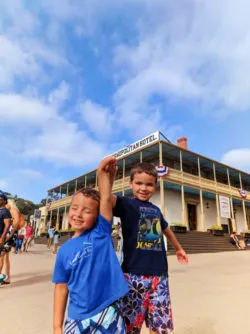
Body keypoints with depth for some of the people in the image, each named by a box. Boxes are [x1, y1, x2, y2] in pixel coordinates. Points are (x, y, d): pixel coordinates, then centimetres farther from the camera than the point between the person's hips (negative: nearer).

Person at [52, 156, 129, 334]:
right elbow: (61, 287, 2)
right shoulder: (64, 250, -3)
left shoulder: (101, 232, -9)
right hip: (77, 317, 2)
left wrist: (104, 172, -20)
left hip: (107, 313, -2)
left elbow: (106, 199, -18)